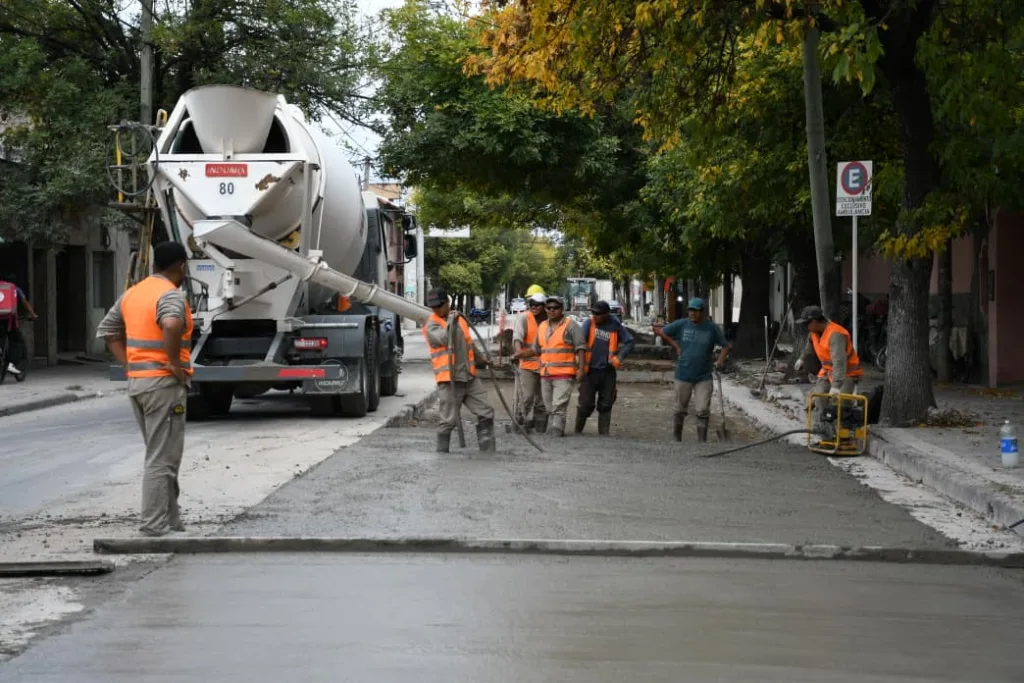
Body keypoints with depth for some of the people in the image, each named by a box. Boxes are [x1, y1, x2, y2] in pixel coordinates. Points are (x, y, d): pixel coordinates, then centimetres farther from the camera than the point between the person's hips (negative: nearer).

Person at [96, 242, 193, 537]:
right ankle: (155, 529, -4)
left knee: (161, 455, 17)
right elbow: (171, 325, -35)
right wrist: (174, 361, -22)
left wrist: (128, 364, 14)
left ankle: (171, 522, 23)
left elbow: (107, 329, 20)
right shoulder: (171, 295, -14)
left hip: (137, 381, 9)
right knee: (161, 459, -5)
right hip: (164, 383, -8)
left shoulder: (132, 294, 13)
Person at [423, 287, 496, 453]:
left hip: (469, 377, 6)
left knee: (486, 413, 4)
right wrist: (450, 321, -34)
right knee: (449, 420, -5)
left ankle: (488, 451, 10)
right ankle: (442, 452, 9)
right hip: (449, 380, -6)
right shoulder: (431, 326, -6)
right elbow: (444, 339, -26)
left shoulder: (459, 319, 15)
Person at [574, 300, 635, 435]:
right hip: (590, 370, -1)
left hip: (608, 372, 1)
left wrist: (619, 357, -9)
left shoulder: (615, 325, -3)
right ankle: (578, 431, 15)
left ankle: (604, 433, 16)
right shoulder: (589, 324, -5)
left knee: (605, 405, 8)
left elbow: (629, 342, 4)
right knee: (586, 404, -1)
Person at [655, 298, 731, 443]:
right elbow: (660, 331, 7)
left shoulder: (712, 328, -3)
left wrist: (720, 360, -13)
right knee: (681, 409, 12)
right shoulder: (681, 325, -2)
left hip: (704, 377, -1)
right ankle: (677, 438, 30)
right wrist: (675, 345, 1)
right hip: (684, 375, 1)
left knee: (703, 411, -7)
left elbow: (726, 346, 4)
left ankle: (702, 441, -3)